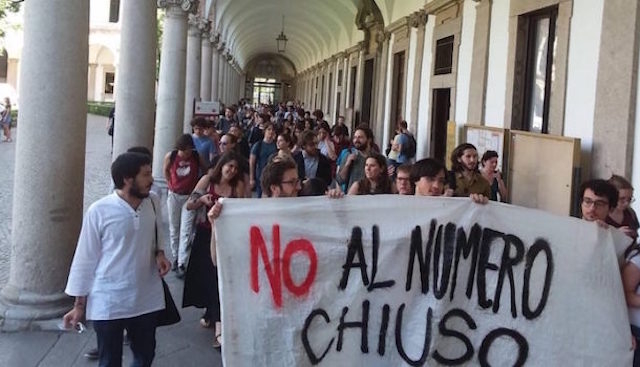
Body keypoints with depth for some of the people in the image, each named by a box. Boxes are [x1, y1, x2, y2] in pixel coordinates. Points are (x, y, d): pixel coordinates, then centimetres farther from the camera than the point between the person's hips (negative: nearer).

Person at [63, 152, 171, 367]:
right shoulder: (99, 211, -15)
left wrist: (160, 253, -6)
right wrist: (79, 304, -3)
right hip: (108, 303, -4)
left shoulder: (153, 203, -2)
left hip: (146, 299, 4)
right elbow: (85, 258, -8)